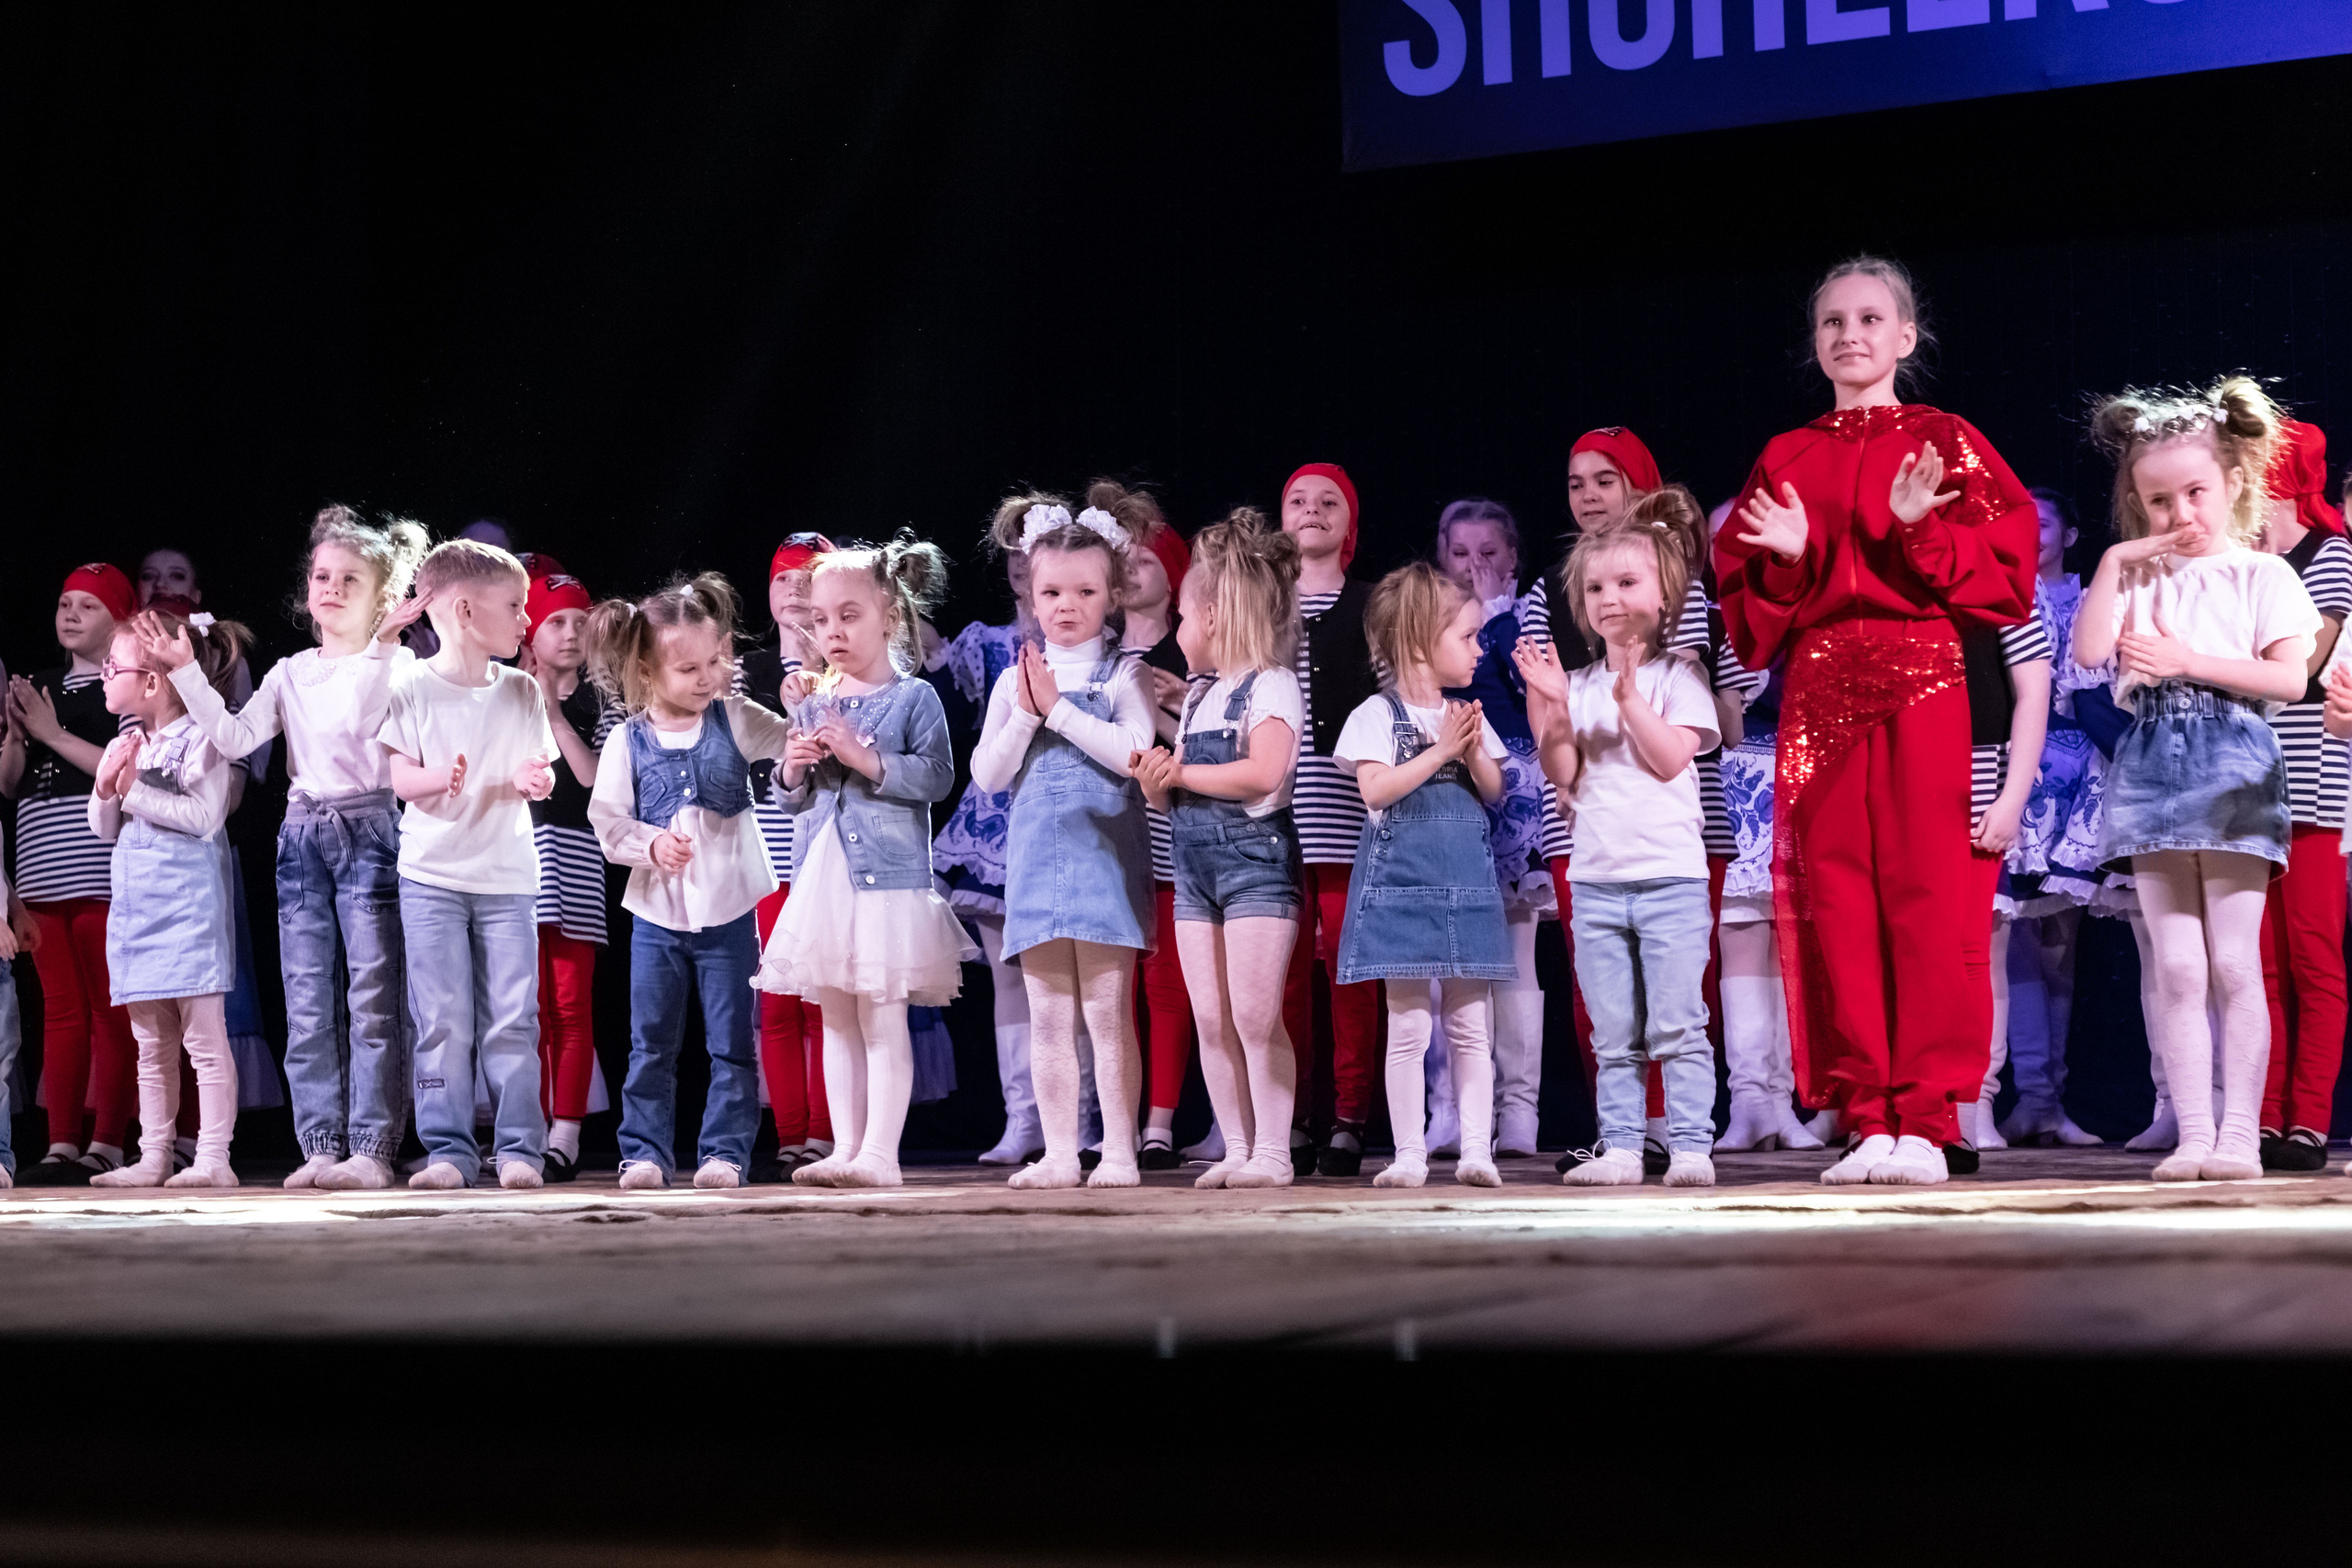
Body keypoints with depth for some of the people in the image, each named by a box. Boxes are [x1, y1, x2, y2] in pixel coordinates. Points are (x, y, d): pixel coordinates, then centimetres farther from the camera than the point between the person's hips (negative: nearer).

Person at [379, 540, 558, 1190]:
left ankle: (518, 1148, 5)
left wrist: (535, 781, -13)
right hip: (433, 873, -2)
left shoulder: (522, 691, 8)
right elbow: (399, 774, -4)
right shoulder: (416, 689, -2)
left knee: (512, 1019, -1)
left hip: (508, 875, 2)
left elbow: (540, 773, 11)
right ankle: (448, 1149, 4)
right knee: (444, 1021, -2)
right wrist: (438, 779, -25)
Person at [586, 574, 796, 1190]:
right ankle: (645, 1152, 14)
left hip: (729, 911, 0)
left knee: (732, 1042, 4)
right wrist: (651, 844, -18)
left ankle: (724, 1151, 11)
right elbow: (607, 820, -2)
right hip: (657, 913, 0)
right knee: (651, 1043, 6)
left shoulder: (735, 720, -1)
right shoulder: (627, 741, -2)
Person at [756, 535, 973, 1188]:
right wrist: (794, 770, -4)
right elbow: (793, 800, 17)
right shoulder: (814, 706, 14)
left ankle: (880, 1151, -5)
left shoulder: (914, 697, -2)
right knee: (836, 1019, 9)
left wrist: (864, 757, -20)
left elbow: (937, 777, -14)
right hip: (822, 875, 6)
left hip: (888, 872, -6)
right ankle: (845, 1148, 13)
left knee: (882, 1019, -7)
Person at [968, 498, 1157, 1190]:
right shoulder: (1015, 680, 10)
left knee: (1107, 1010, -5)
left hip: (1105, 852, -4)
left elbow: (1134, 752, -16)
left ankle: (1119, 1151, 0)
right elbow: (989, 775, 4)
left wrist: (1059, 709, -14)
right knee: (1048, 1016, 5)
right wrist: (1025, 715, -9)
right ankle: (1059, 1154, 10)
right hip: (1037, 853, 4)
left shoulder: (1123, 673, -1)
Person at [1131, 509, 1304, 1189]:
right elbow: (1174, 793, 20)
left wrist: (1183, 772, -15)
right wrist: (1156, 782, -3)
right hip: (1195, 860, 8)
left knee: (1255, 1015, -8)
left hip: (1255, 853, -8)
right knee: (1210, 1019, 6)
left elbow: (1263, 771, -24)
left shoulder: (1271, 686, -7)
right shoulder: (1197, 697, 18)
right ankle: (1237, 1148, 11)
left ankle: (1271, 1151, -3)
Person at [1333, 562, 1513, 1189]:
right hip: (1401, 882, -4)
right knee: (1408, 1026, -2)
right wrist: (1441, 750, -15)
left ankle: (1476, 1149, 5)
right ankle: (1410, 1153, 3)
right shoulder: (1377, 714, -3)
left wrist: (1474, 751, -8)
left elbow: (1494, 792, 10)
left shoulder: (1467, 715, 12)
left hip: (1466, 881, 4)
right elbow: (1375, 788, -15)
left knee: (1470, 1025, 3)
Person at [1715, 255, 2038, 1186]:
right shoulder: (1784, 460, 16)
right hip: (1817, 687, 3)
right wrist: (1786, 557, -6)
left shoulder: (1943, 445, 8)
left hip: (1920, 680, -3)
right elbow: (1746, 603, 13)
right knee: (1832, 895, -2)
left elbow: (2004, 571, -1)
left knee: (1922, 888, -8)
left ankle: (1926, 1119, -6)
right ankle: (1865, 1119, 2)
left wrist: (1921, 531, -15)